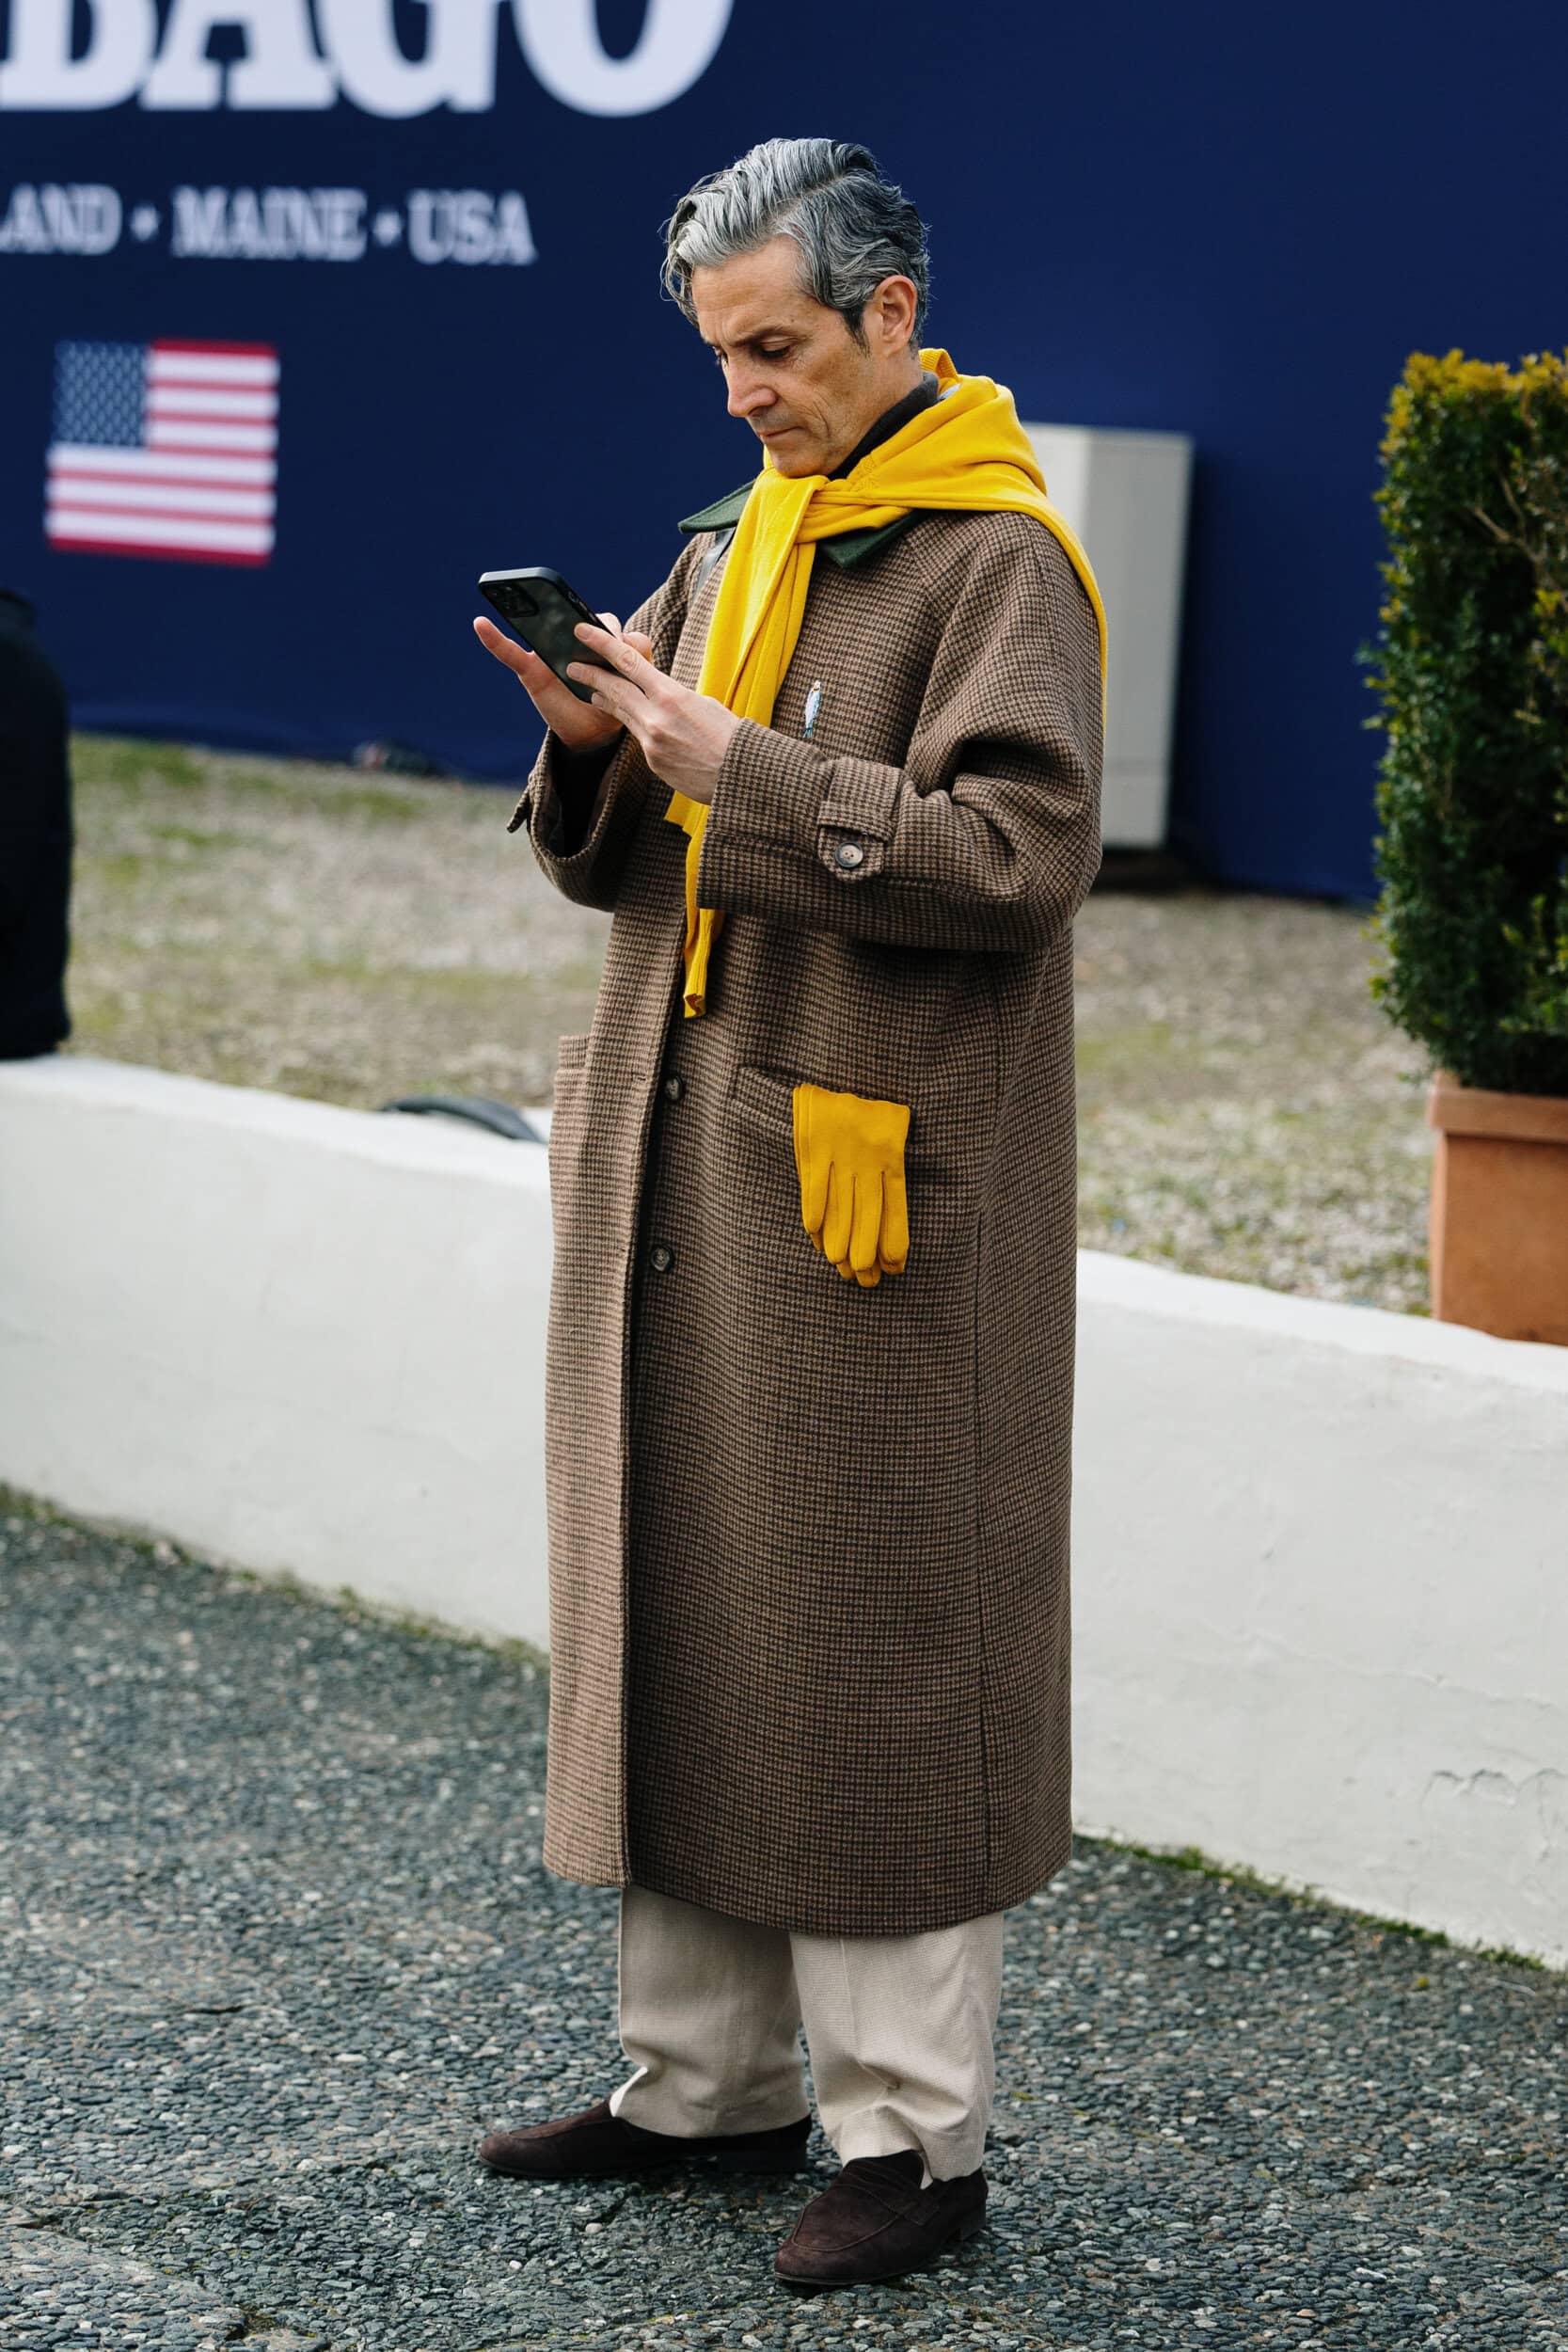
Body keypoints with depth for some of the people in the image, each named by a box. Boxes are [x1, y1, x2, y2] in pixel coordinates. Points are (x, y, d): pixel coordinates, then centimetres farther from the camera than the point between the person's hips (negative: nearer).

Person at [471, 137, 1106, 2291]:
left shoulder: (996, 557, -8)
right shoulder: (733, 549, 15)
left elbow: (1020, 847, -20)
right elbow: (623, 866, 17)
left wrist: (746, 776, -20)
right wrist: (596, 756, -4)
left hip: (873, 1183, -8)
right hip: (687, 1171, 8)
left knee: (871, 1643, -3)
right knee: (682, 1610, 12)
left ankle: (912, 2132, 7)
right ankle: (710, 2082, 24)